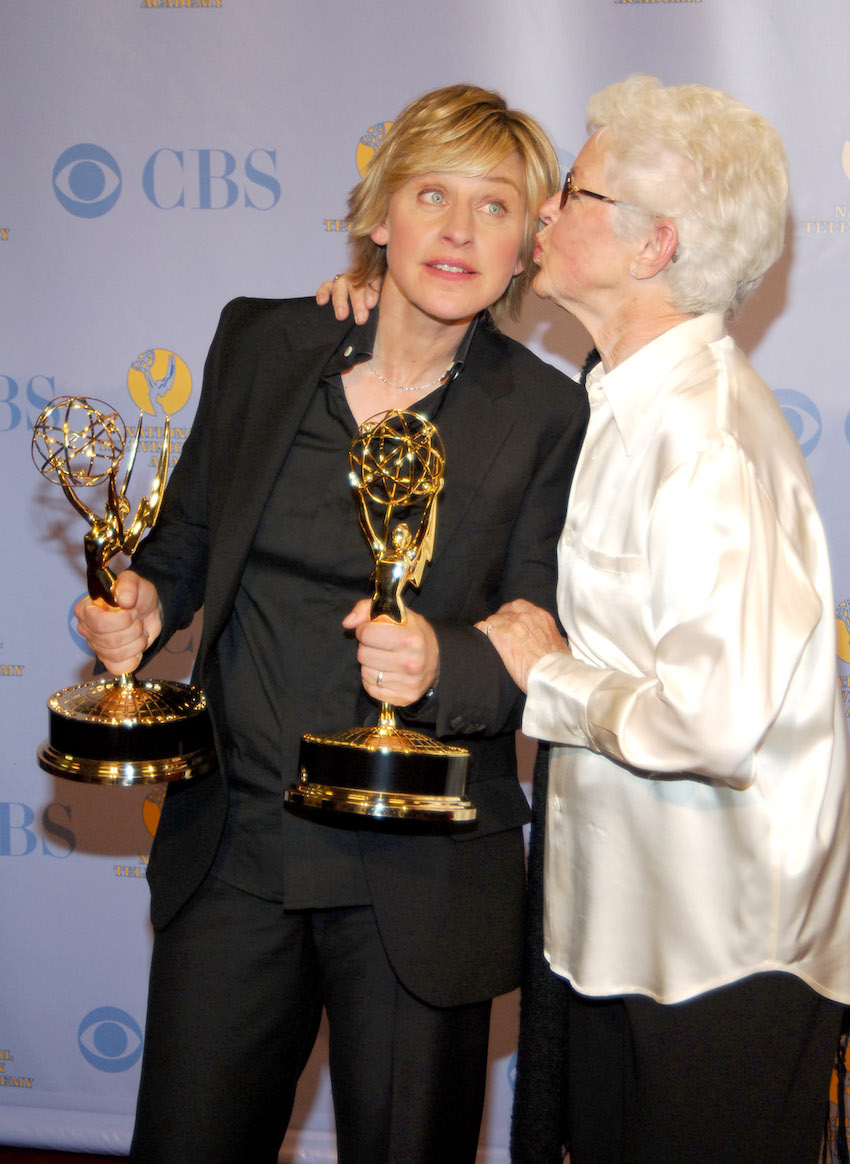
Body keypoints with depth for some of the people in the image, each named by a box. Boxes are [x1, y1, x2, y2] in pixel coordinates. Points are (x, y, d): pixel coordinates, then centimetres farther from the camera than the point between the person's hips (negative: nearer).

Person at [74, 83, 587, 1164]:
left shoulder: (548, 416, -6)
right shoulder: (259, 342, 2)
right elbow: (187, 530, 14)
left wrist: (441, 665, -27)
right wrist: (145, 598, -7)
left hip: (418, 874, -2)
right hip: (232, 843, 3)